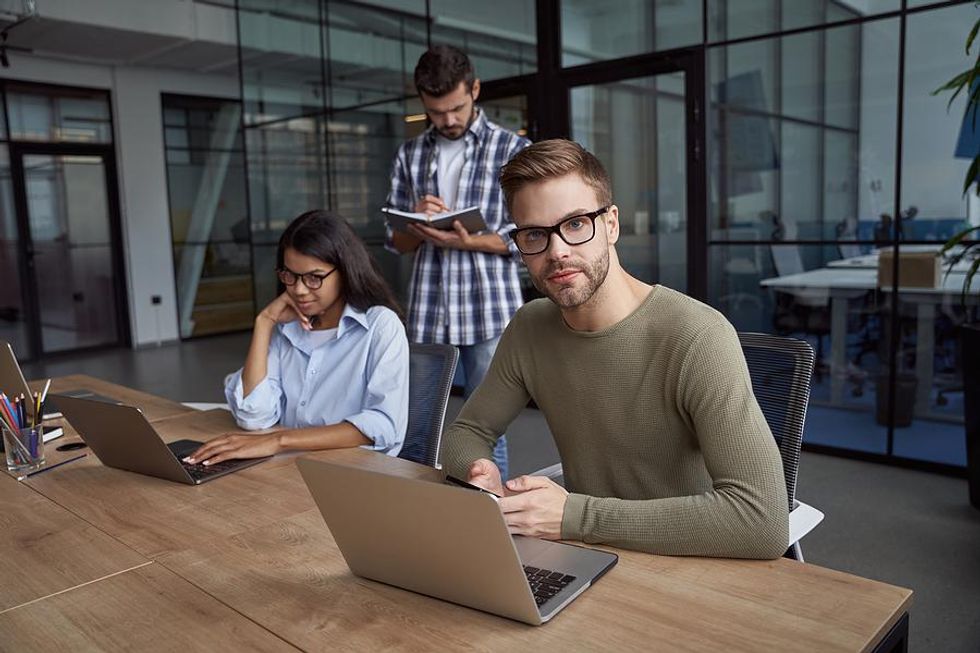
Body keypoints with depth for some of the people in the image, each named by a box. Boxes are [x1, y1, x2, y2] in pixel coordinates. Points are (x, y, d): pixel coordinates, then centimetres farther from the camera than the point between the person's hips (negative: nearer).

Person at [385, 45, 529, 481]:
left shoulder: (513, 150, 1)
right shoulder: (409, 155, 12)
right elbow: (397, 241, 14)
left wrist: (468, 241, -18)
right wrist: (420, 225, -9)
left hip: (489, 312, -3)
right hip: (425, 313, 4)